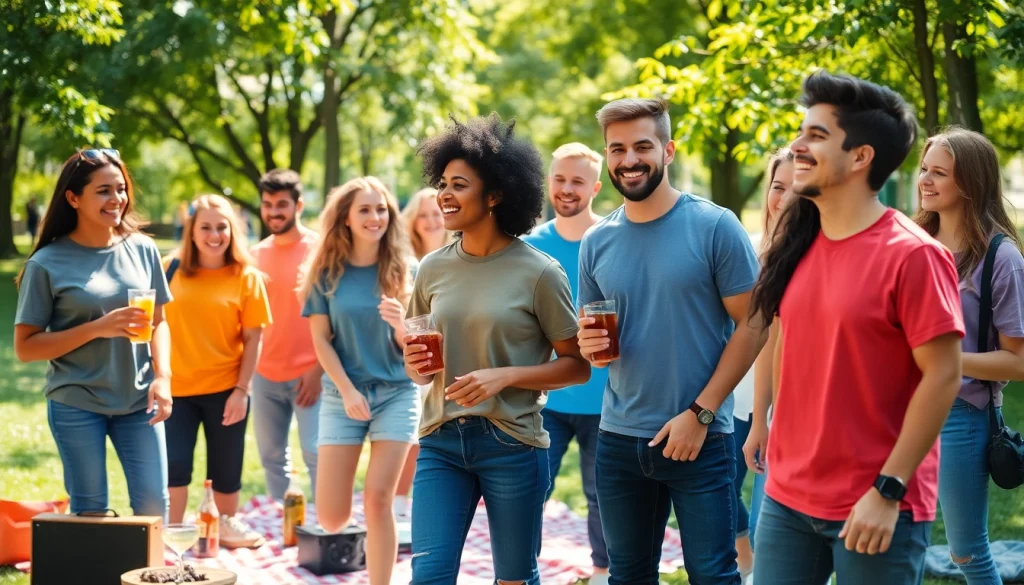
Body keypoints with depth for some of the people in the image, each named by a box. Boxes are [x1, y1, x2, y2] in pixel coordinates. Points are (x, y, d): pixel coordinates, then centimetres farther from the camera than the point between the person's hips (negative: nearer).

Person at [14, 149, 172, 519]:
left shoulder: (142, 250, 2)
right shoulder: (48, 263, -9)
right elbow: (25, 347, -9)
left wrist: (162, 377, -8)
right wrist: (97, 328, -19)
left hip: (137, 401, 3)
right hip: (76, 405, -3)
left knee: (154, 504, 3)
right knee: (90, 511, 6)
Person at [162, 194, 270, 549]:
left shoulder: (246, 276, -3)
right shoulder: (171, 268, 0)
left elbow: (253, 338, -3)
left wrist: (242, 389, -9)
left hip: (225, 388, 0)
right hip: (177, 386, 1)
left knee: (225, 466, 10)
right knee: (174, 463, -1)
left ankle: (227, 525, 28)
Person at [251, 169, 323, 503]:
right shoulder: (257, 254, 9)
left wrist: (318, 370, -14)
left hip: (308, 374, -5)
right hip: (266, 375, 5)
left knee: (316, 455, -6)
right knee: (272, 457, 8)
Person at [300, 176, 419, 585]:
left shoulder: (403, 271, 0)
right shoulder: (328, 272, -1)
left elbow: (411, 346, 0)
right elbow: (321, 340, 0)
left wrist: (400, 322, -22)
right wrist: (348, 391, -10)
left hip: (397, 393, 0)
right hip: (342, 395, 0)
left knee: (378, 500, -9)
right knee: (331, 518, -3)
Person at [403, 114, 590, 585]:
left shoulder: (539, 273, -8)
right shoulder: (433, 269, 6)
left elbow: (577, 366, -5)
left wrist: (505, 376, -17)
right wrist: (416, 366, -6)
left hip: (512, 444, -3)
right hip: (441, 441, 3)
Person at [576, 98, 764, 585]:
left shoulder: (715, 227, -8)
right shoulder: (596, 242, 6)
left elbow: (751, 325, -9)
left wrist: (700, 413, -14)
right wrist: (589, 345, -8)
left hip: (701, 437, -4)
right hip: (619, 439, 5)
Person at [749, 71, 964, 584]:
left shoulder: (912, 255, -14)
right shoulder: (800, 244, 7)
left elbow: (942, 376, -15)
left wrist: (888, 490, -17)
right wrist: (780, 445, 11)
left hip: (875, 506, -6)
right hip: (787, 498, 6)